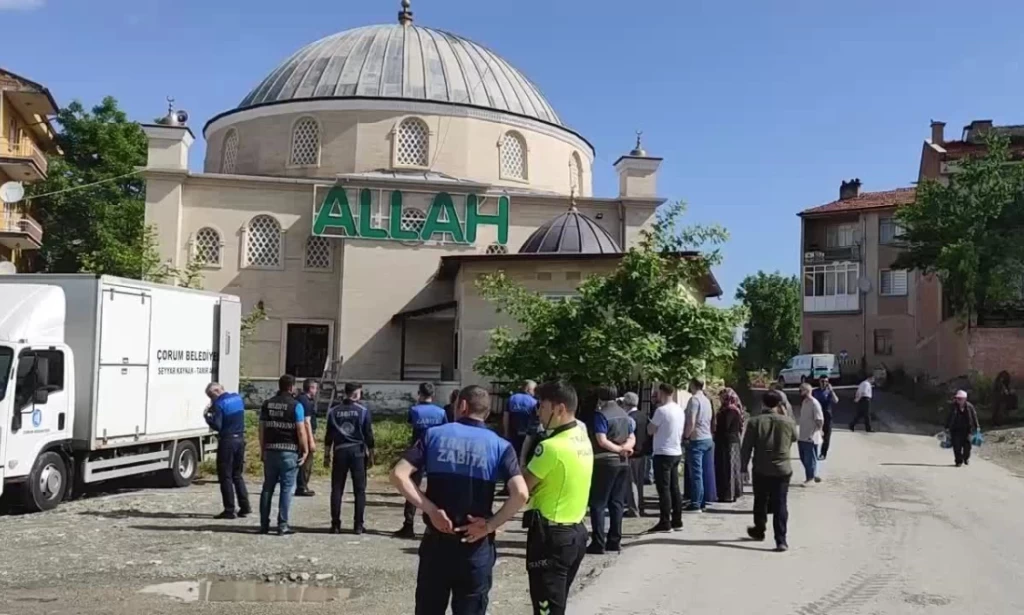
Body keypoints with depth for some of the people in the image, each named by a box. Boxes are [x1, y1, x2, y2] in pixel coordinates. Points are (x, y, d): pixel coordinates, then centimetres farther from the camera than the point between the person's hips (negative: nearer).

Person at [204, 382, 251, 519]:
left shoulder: (219, 404, -14)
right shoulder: (238, 398, 8)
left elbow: (217, 426, -18)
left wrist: (207, 417, -1)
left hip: (227, 441, -7)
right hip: (240, 439, 7)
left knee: (225, 477, 1)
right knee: (238, 475, 16)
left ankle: (229, 510, 1)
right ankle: (244, 506, 14)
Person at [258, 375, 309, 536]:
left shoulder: (267, 404, 7)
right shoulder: (295, 406, -7)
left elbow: (262, 429, 8)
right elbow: (301, 431, -11)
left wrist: (262, 450, 15)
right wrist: (305, 450, -3)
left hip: (270, 450, 5)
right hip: (289, 451, -5)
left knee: (268, 487, 11)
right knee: (287, 488, 1)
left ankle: (264, 525, 14)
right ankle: (282, 525, 0)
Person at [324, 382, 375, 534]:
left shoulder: (334, 411, 5)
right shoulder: (363, 411, -2)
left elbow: (329, 436, 5)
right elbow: (368, 436, -3)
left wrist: (327, 455, 11)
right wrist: (371, 456, 5)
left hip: (339, 452, 2)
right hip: (357, 451, -2)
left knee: (337, 489, 7)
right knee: (359, 489, 4)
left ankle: (335, 525, 6)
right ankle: (358, 525, 2)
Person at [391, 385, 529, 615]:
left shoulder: (435, 435, 0)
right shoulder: (499, 446, -2)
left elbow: (398, 475, -11)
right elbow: (520, 493, -18)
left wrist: (431, 509, -10)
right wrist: (490, 525, -9)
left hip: (436, 540, 1)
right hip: (475, 546, -1)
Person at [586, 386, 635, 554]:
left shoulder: (601, 414, -9)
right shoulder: (624, 414, 14)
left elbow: (602, 441, -17)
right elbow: (632, 439, 11)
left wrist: (619, 449, -7)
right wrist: (624, 447, -7)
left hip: (605, 462, -7)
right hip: (623, 462, 7)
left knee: (598, 504, -3)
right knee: (617, 503, 11)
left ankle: (598, 543, -6)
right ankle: (614, 541, 12)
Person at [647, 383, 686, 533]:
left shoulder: (662, 410, -17)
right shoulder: (680, 410, 9)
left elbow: (650, 430, -8)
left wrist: (650, 424, 8)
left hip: (663, 453, -8)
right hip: (676, 452, 8)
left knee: (663, 489, -4)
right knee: (674, 488, 12)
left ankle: (665, 523, -3)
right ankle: (677, 521, 16)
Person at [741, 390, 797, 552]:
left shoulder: (755, 422, -6)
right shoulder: (787, 422, -4)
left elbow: (746, 448, -6)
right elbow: (795, 438, 18)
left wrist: (743, 467, 3)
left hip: (761, 470, 0)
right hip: (782, 470, 0)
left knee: (760, 502, 19)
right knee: (780, 505, 2)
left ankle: (759, 531, 36)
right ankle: (781, 540, -3)